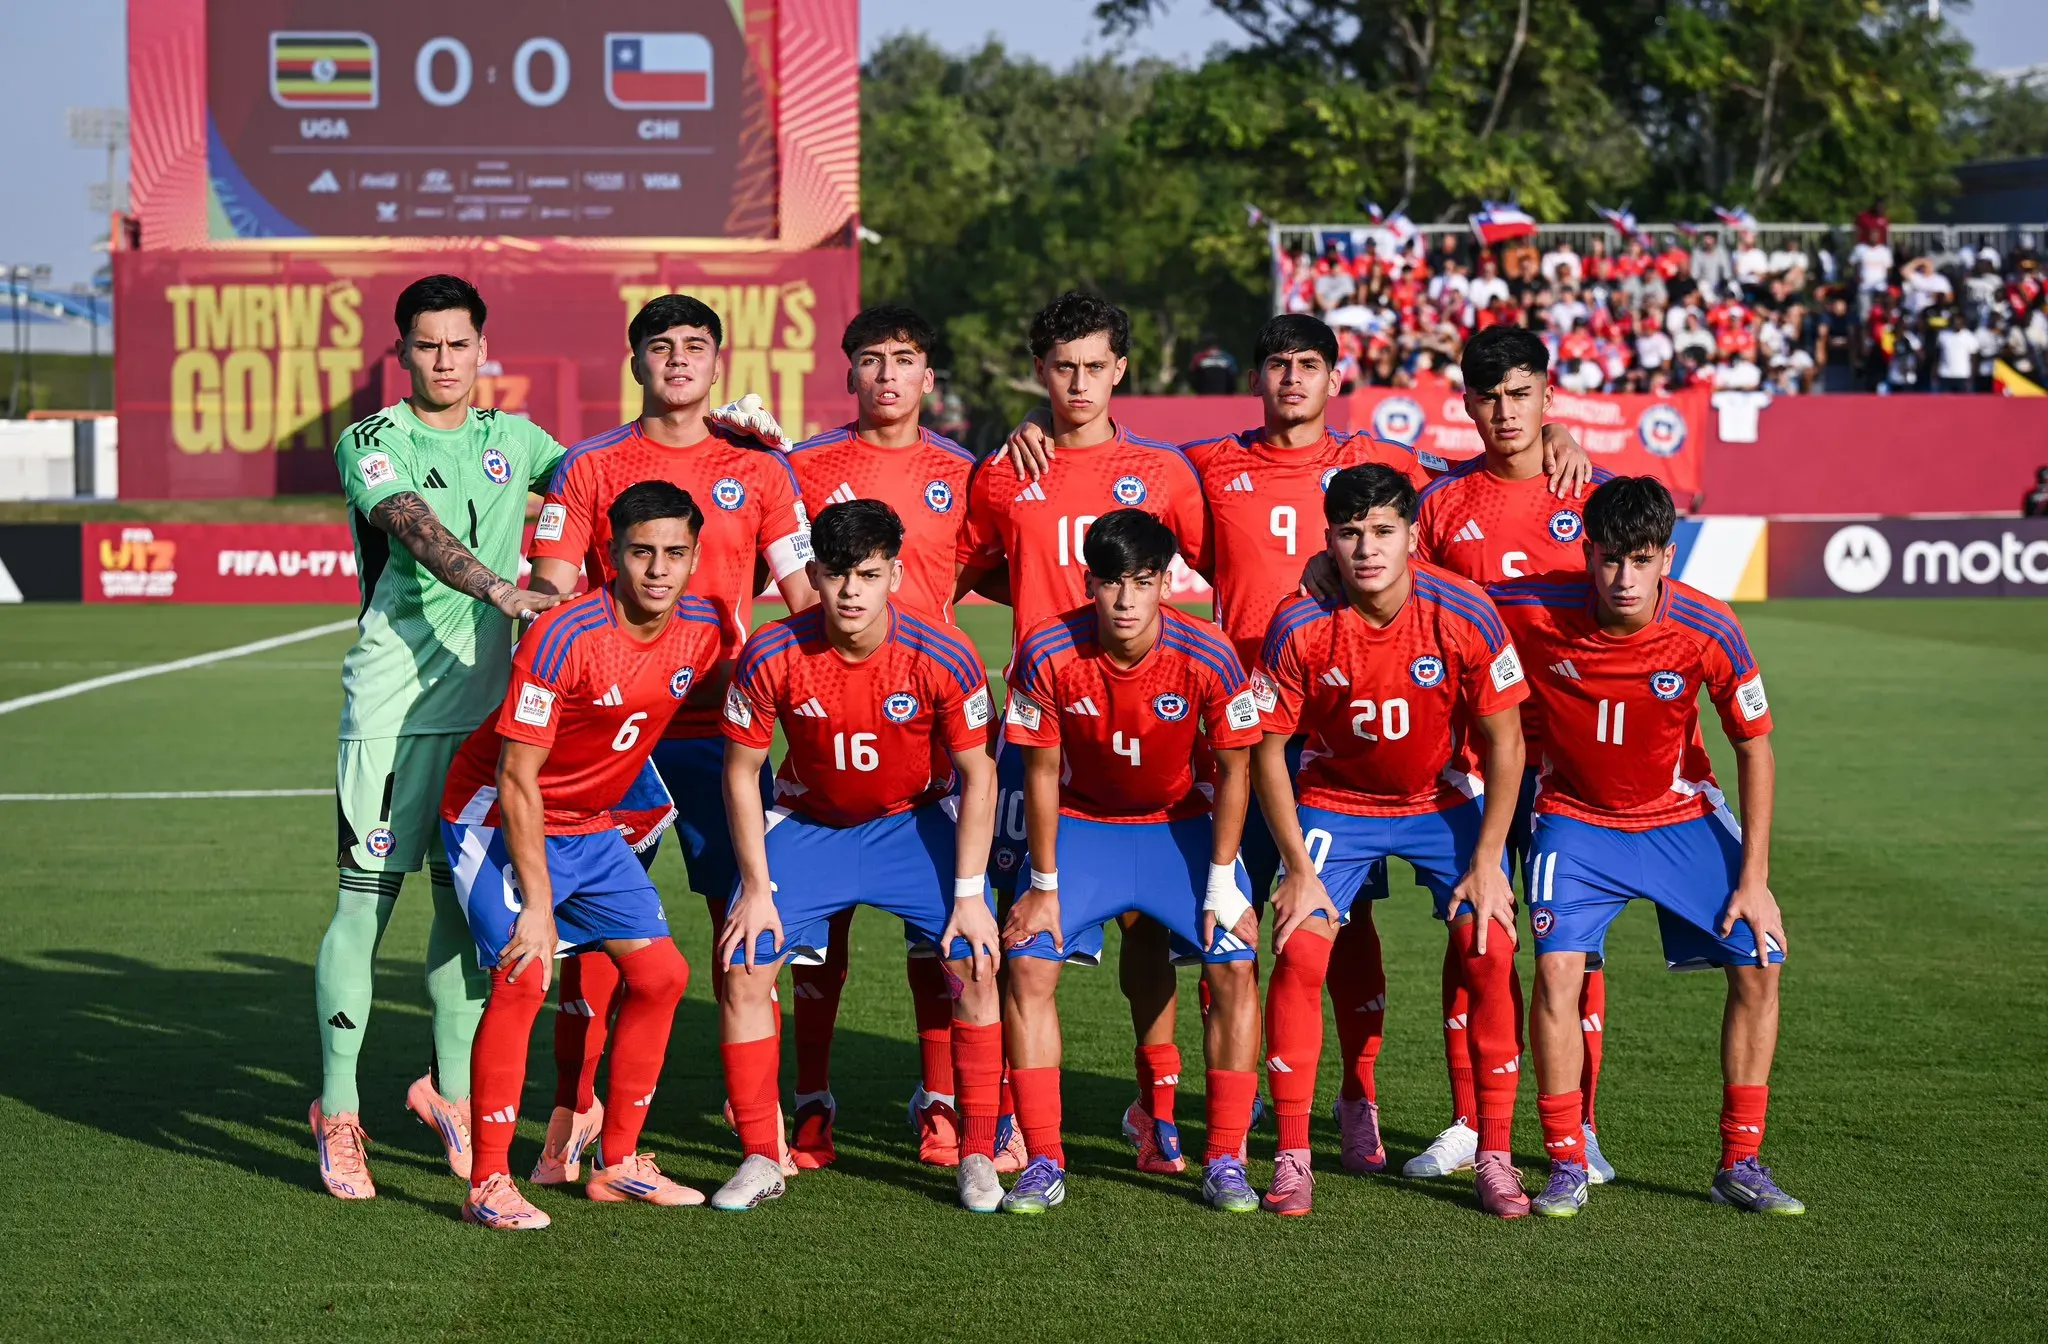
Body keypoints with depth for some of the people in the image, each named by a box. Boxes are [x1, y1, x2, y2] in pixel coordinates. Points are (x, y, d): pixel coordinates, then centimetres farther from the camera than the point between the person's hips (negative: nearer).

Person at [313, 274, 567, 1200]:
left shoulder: (512, 440, 15)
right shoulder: (370, 443, -2)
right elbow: (418, 532, -18)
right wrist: (500, 589, -34)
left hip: (484, 699, 5)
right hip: (393, 701, -5)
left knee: (469, 898, 8)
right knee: (367, 899, -6)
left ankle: (450, 1089, 22)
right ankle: (336, 1114, 1)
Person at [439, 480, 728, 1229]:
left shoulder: (704, 631, -9)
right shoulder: (566, 638, -28)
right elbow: (517, 779, -25)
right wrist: (537, 906, -26)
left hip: (589, 827, 7)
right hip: (498, 816, -7)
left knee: (661, 974, 4)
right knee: (522, 979, -21)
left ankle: (617, 1166, 16)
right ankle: (488, 1186, -13)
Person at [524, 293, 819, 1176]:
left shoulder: (757, 468, 8)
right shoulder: (590, 467, 6)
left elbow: (802, 592, 9)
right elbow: (551, 589, 3)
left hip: (724, 720, 0)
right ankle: (576, 1108, 9)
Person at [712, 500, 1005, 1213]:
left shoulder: (943, 657, -24)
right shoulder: (771, 656, -23)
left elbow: (977, 775, -12)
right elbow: (742, 771, -9)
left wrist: (969, 893, -15)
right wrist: (757, 886, -12)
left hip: (914, 820, -1)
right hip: (807, 823, 1)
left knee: (975, 963, -15)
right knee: (745, 965, -12)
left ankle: (978, 1155, -1)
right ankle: (761, 1159, 1)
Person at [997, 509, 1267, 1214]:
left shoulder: (1209, 658, -24)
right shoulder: (1048, 653, -23)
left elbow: (1232, 773, -11)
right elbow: (1042, 772, -12)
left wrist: (1223, 885, -12)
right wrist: (1044, 884, -10)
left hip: (1182, 825, 0)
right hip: (1081, 825, 0)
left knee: (1234, 965, -14)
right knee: (1027, 963, -14)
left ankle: (1225, 1162, -3)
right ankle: (1043, 1165, -6)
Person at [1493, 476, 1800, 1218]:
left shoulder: (1709, 630, -22)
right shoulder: (1532, 611, -26)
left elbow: (1754, 747, -10)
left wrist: (1753, 878, -10)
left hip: (1682, 816, 2)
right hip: (1576, 816, -1)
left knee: (1759, 964, -6)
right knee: (1556, 965, -21)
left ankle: (1740, 1163, 8)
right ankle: (1566, 1166, -7)